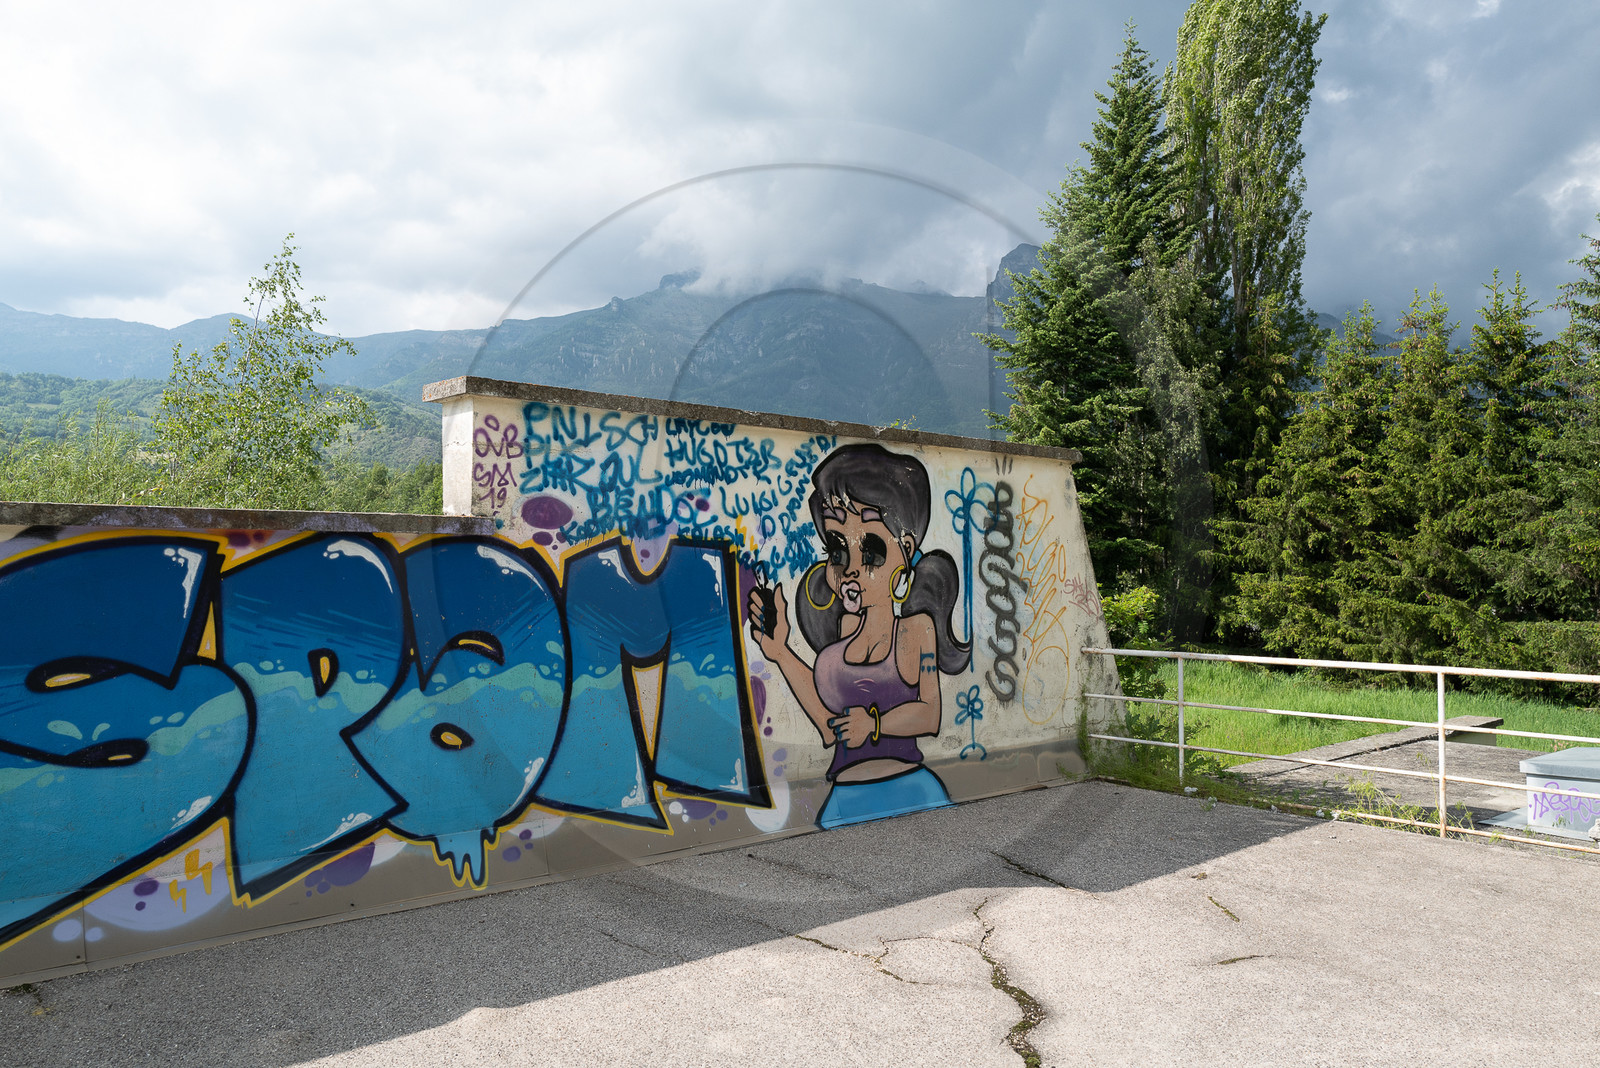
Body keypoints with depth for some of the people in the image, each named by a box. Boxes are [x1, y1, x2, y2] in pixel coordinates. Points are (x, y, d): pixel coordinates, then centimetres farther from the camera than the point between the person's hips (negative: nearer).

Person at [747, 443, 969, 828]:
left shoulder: (915, 628, -3)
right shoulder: (848, 626, 10)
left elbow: (929, 714, -8)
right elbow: (831, 724, 12)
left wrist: (875, 724, -24)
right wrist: (781, 652, 12)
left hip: (905, 792, -4)